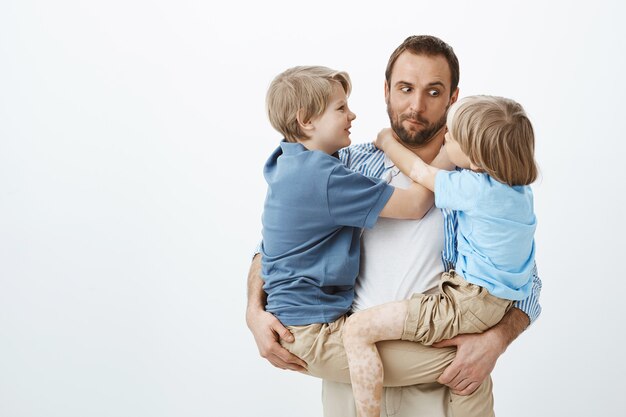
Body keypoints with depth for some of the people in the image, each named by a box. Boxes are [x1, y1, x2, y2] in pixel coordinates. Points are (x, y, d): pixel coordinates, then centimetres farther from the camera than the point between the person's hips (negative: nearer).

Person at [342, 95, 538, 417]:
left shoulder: (473, 188, -21)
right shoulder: (518, 185, 3)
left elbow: (417, 170, -4)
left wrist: (387, 141, 14)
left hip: (469, 305, -10)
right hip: (500, 299, 10)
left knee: (358, 329, -13)